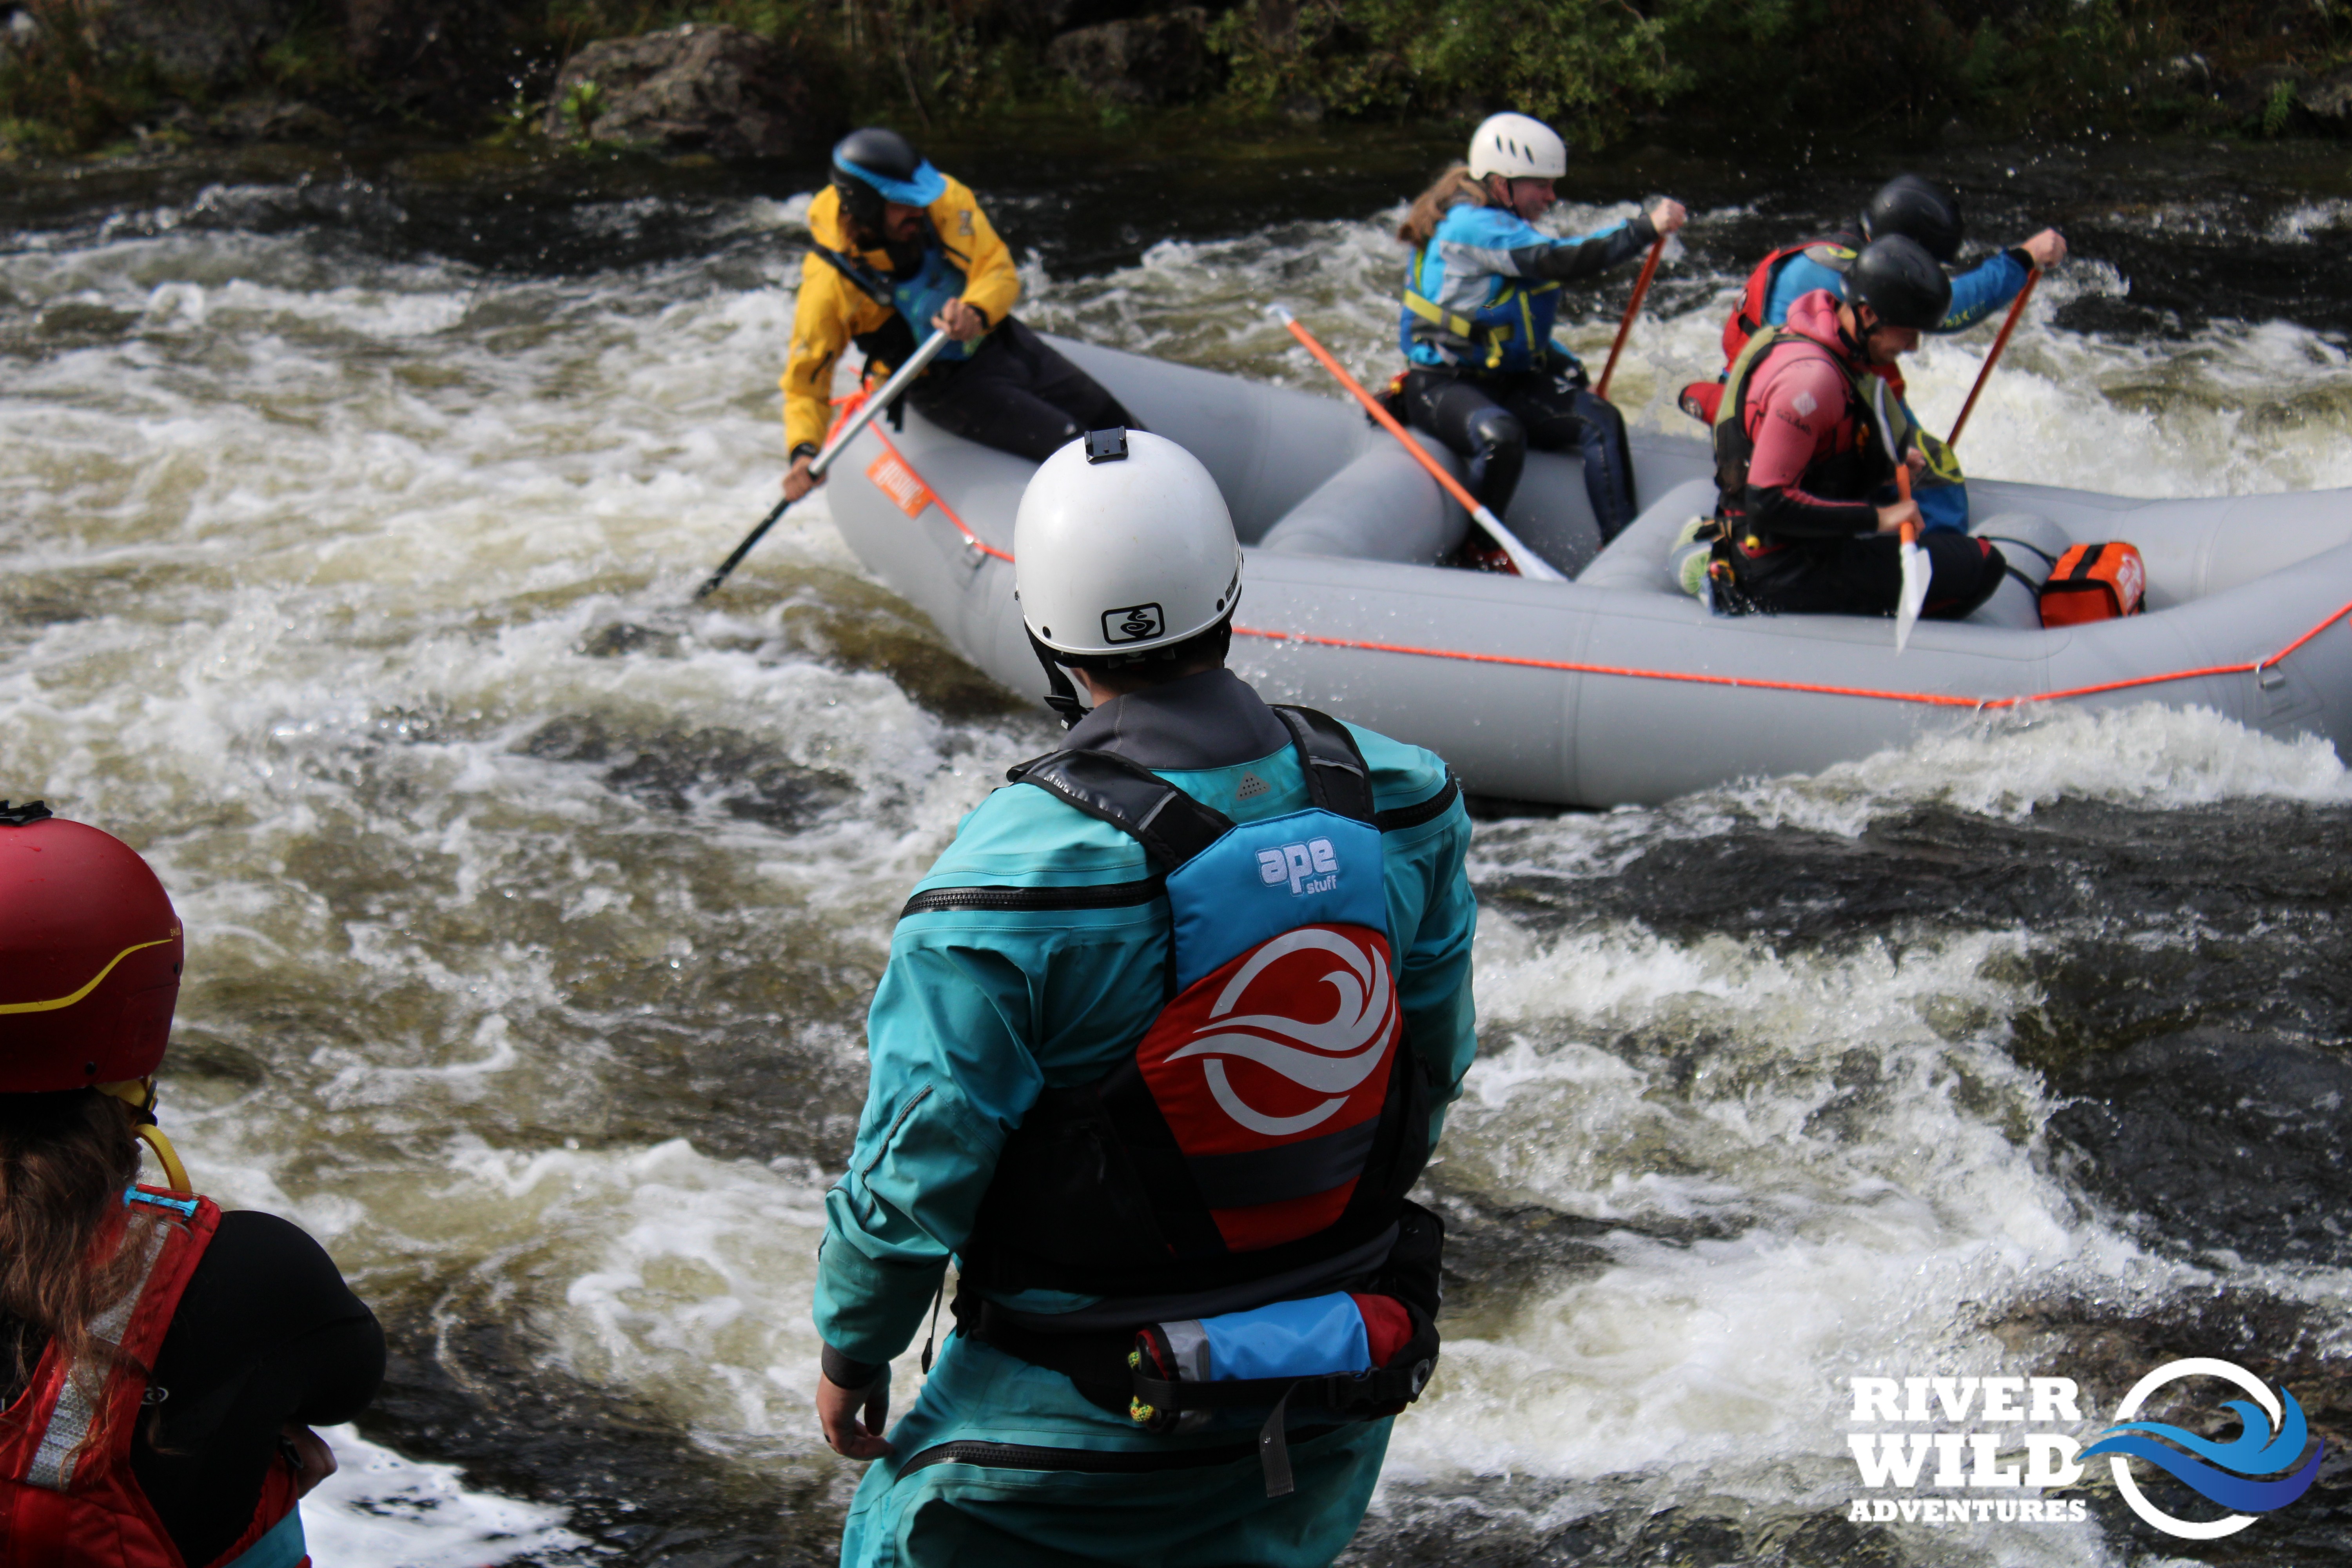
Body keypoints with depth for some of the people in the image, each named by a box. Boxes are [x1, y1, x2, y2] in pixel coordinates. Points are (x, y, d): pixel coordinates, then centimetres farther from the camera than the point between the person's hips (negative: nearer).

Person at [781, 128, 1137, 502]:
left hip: (1003, 342, 5)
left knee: (1115, 427, 5)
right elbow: (806, 380, -18)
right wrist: (803, 451, -36)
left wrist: (976, 310, -38)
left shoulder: (945, 201, -17)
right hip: (945, 385, -5)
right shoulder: (829, 284, -25)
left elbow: (1000, 271, -15)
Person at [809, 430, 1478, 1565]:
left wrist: (851, 1346, 1)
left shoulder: (1010, 882, -24)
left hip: (1085, 1414, -4)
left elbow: (918, 1163, -16)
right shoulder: (1395, 801, -10)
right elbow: (1437, 1060, 4)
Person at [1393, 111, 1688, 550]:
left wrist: (1568, 370, 13)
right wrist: (1647, 229, -31)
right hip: (1444, 385, -9)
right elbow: (1563, 261, -29)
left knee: (1602, 420, -11)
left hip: (1509, 381, 9)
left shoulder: (1506, 227, 14)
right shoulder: (1472, 226, -18)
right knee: (1502, 437, -38)